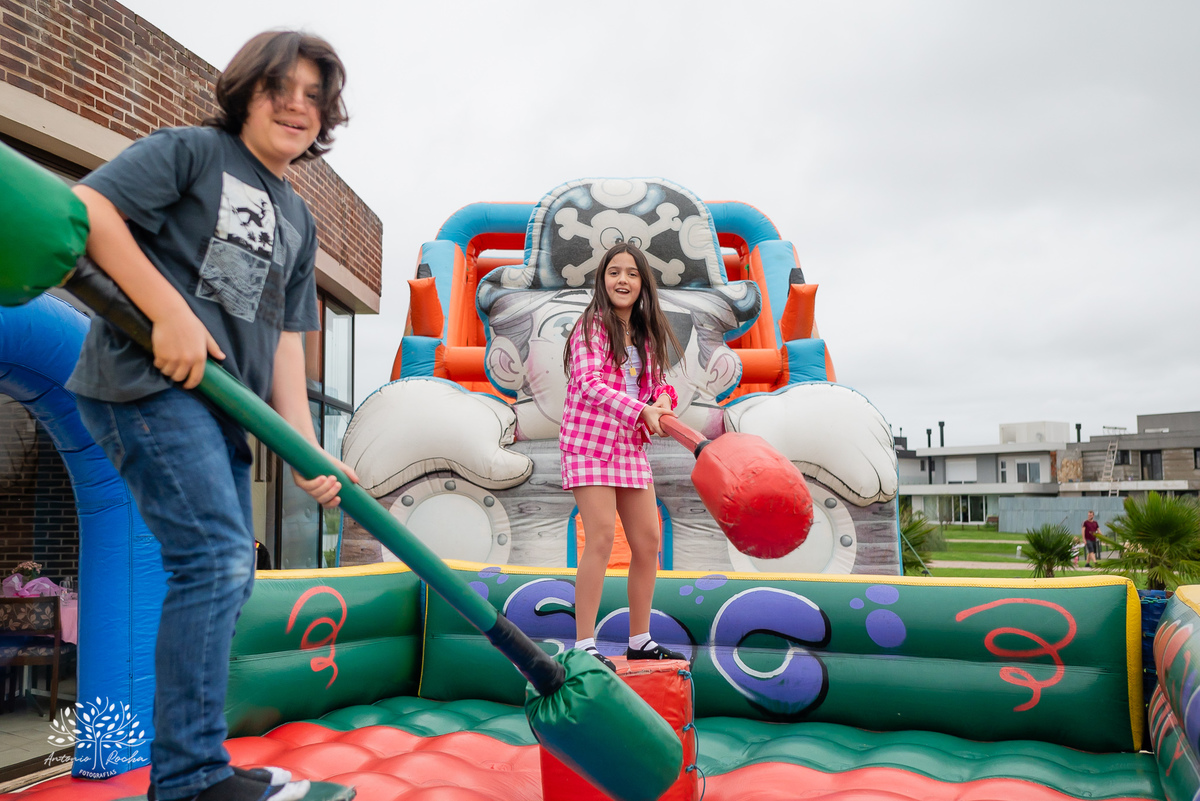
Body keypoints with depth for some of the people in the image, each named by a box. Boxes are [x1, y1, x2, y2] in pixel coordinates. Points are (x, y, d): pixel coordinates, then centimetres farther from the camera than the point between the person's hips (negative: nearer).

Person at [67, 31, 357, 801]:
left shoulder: (298, 219, 21)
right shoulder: (191, 150, 3)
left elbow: (284, 338, 15)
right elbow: (89, 207, -11)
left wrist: (307, 448, 4)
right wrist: (170, 311, -20)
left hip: (219, 404, 8)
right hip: (149, 381, -8)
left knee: (226, 575, 10)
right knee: (215, 555, -17)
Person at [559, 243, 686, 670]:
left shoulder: (645, 333, 13)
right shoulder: (592, 325, -7)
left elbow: (653, 383, 18)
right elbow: (589, 384, -19)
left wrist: (664, 397, -7)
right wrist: (641, 410, -28)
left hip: (632, 444, 7)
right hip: (589, 441, -7)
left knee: (648, 542, 7)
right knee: (602, 537, -14)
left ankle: (640, 640, 20)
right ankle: (584, 644, -4)